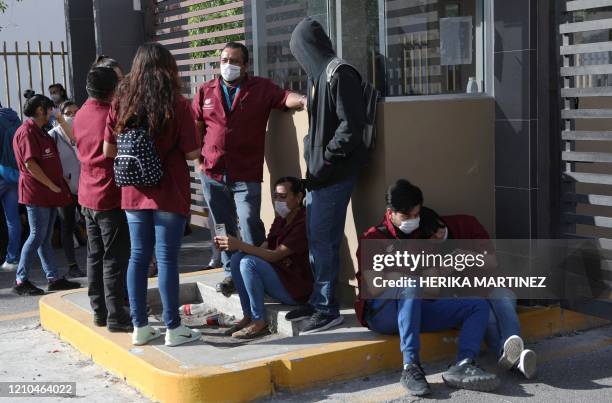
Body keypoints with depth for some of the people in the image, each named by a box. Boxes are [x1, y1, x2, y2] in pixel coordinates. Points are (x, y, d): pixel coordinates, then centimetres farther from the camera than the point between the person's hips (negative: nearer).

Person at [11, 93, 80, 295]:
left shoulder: (40, 132, 19)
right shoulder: (27, 131, -12)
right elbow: (30, 164, -19)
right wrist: (52, 186, -16)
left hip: (48, 194, 9)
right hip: (36, 193, -9)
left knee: (45, 238, 11)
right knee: (37, 236, -6)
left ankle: (54, 278, 15)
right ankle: (21, 281, 1)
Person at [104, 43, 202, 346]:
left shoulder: (121, 103, 2)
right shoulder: (177, 104, -9)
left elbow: (109, 150, 4)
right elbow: (192, 153, -9)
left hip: (134, 192, 4)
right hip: (169, 193, -4)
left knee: (138, 256, 11)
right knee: (167, 258, 0)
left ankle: (140, 327, 17)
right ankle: (173, 328, 7)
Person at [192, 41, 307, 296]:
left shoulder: (261, 89, 3)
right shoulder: (205, 92, 10)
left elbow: (286, 98, -13)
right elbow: (195, 129, 14)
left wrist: (304, 100, -34)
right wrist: (197, 161, 7)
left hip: (246, 175, -3)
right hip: (212, 174, 3)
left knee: (250, 225, -12)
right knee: (223, 227, 12)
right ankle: (231, 273, 26)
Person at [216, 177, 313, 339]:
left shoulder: (303, 223, -17)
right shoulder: (280, 220, 12)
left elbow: (275, 255, -23)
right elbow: (264, 249, 4)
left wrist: (239, 245, -28)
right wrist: (233, 246, -13)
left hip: (296, 290, -9)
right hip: (279, 276, 9)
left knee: (248, 263, -25)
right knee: (237, 258, -7)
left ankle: (259, 322, -17)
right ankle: (248, 316, -5)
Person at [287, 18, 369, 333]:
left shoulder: (339, 76, -14)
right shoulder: (318, 76, 12)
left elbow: (352, 126, -19)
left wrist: (326, 158, -14)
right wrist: (311, 151, 11)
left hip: (335, 173, -9)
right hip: (319, 171, 9)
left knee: (323, 239, -4)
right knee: (315, 237, 14)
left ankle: (327, 309, 6)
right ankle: (319, 301, 26)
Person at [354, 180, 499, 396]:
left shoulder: (421, 234, 25)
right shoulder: (372, 238, 7)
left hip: (418, 310, 6)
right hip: (382, 313, -5)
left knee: (479, 305, -12)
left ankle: (462, 366, -39)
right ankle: (411, 367, -45)